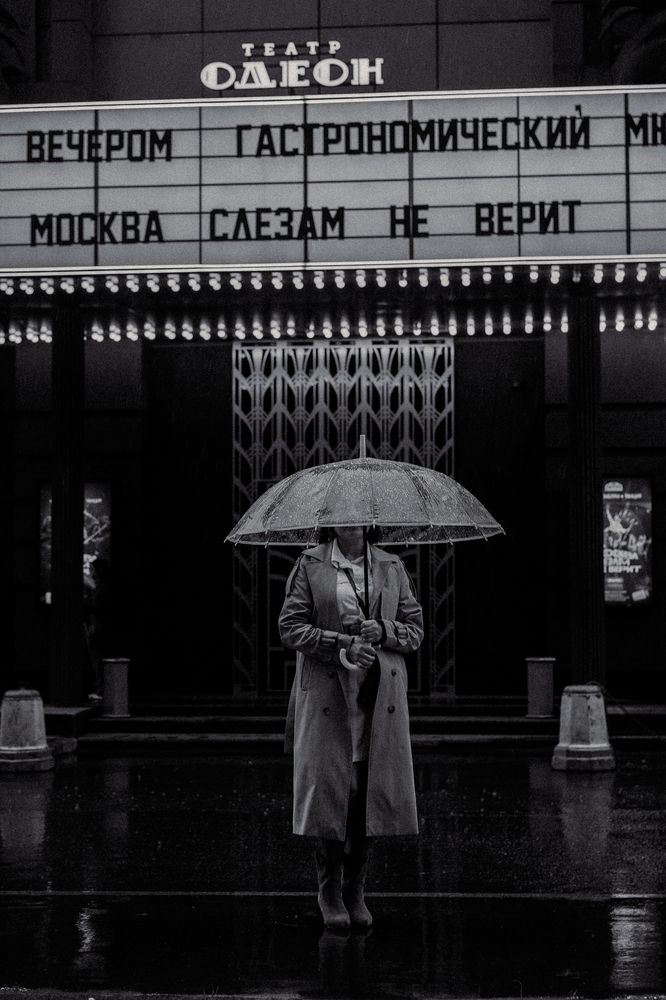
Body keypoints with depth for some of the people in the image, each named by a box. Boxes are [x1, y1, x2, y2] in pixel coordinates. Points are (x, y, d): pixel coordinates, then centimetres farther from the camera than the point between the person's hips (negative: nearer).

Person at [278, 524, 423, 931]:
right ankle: (329, 892, 10)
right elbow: (291, 627, -3)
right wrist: (344, 647, -15)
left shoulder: (391, 566, 12)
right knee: (328, 789, -5)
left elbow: (416, 630, 12)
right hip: (327, 695, -2)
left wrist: (384, 631, -10)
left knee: (372, 791, 0)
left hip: (381, 696, 2)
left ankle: (356, 890, 13)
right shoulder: (310, 565, 4)